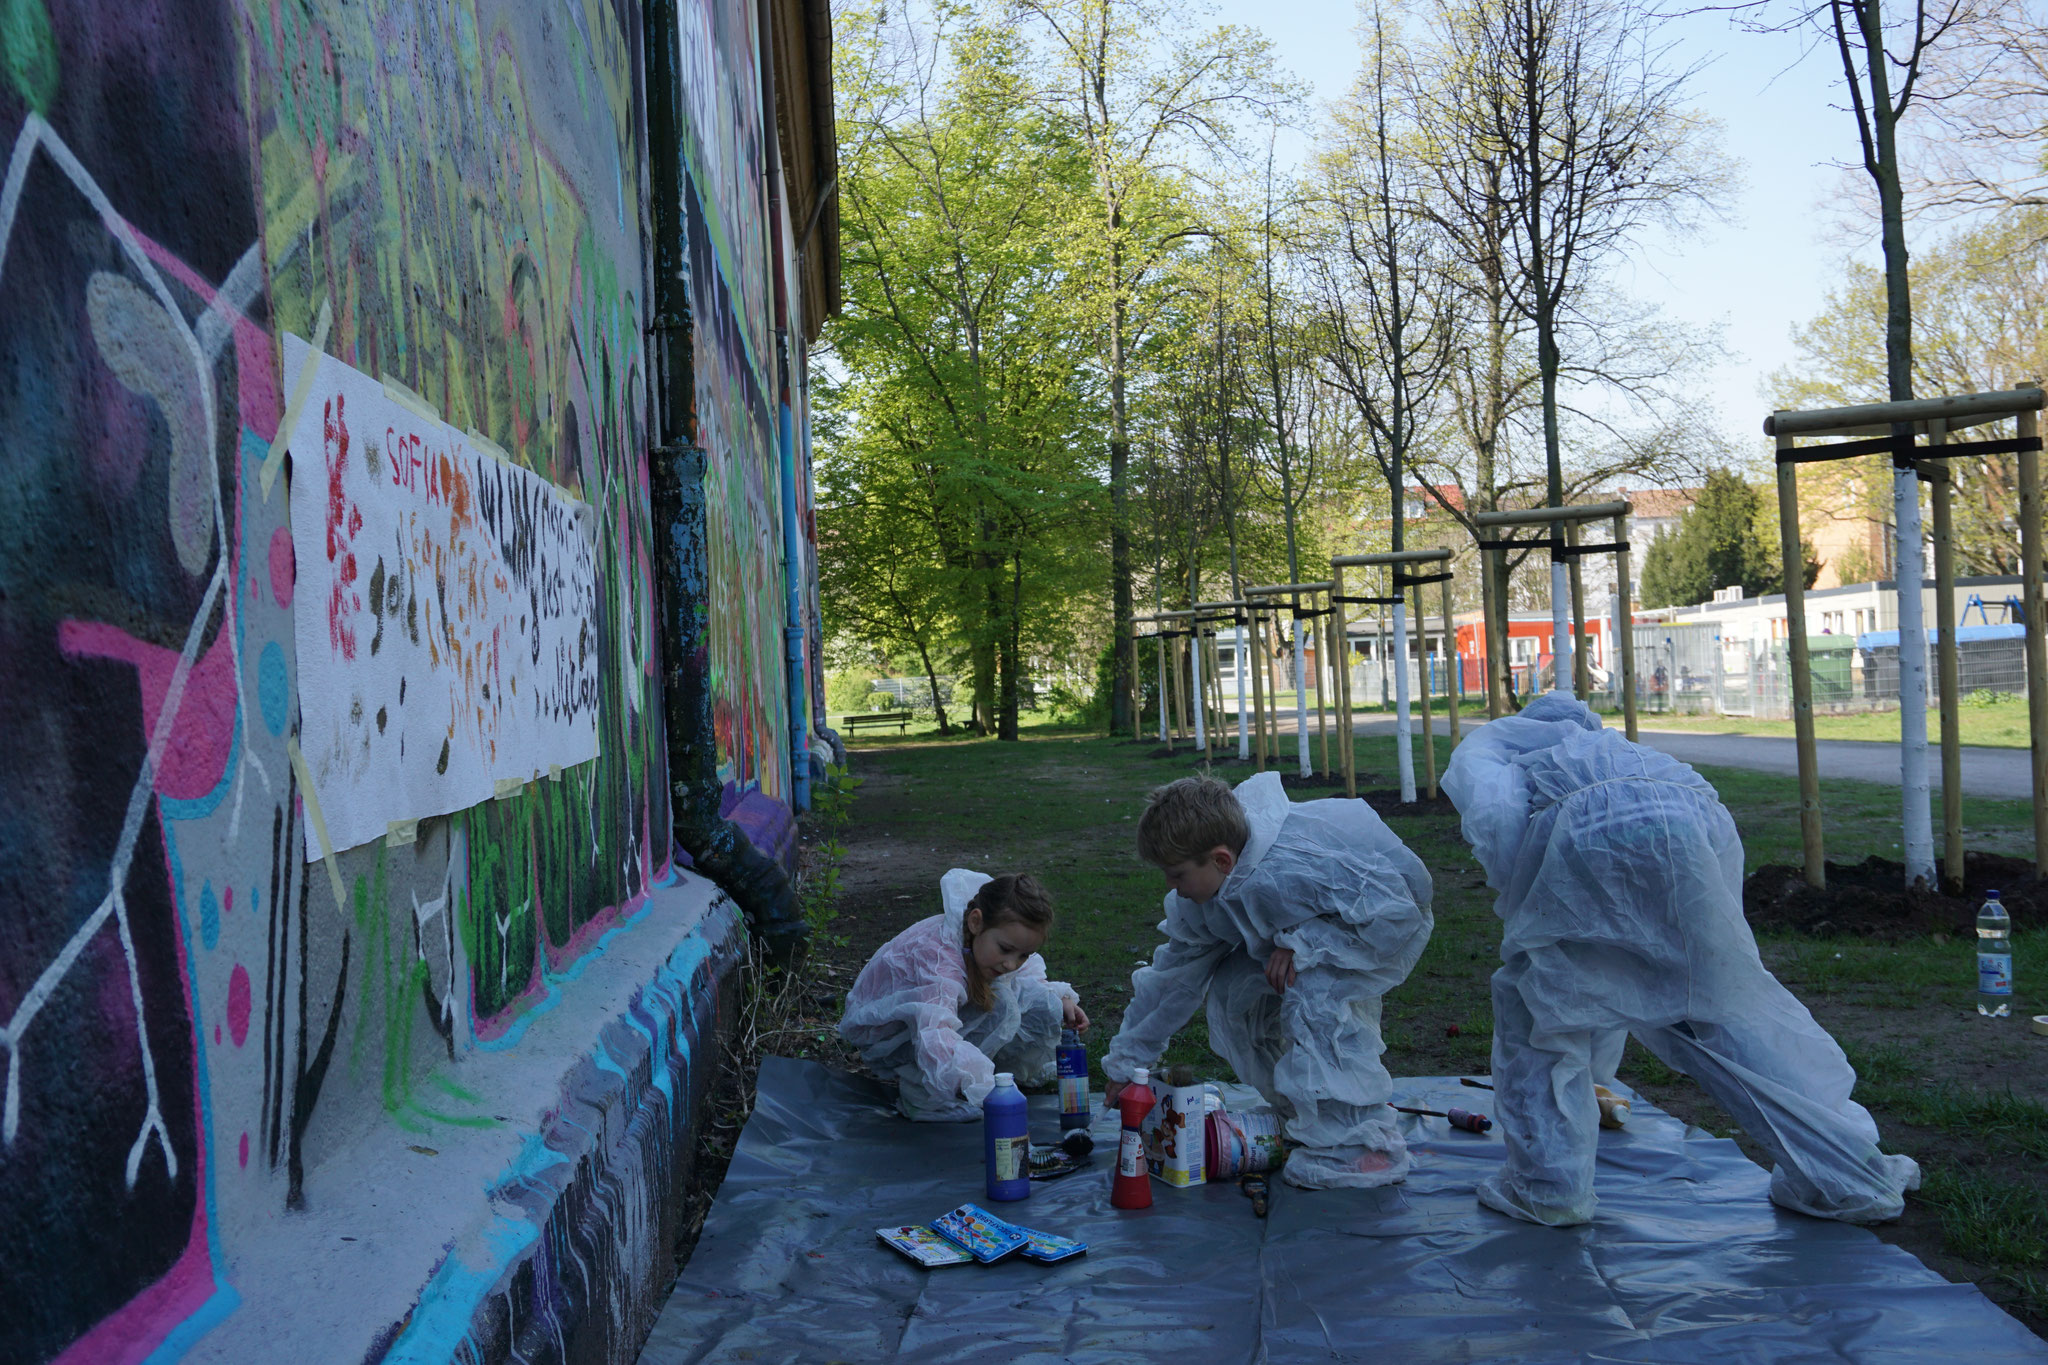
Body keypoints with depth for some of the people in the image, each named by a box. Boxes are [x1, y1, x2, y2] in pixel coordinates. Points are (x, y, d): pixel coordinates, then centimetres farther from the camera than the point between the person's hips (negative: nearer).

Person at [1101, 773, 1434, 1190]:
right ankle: (1304, 1112, 12)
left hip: (1395, 921, -8)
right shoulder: (1199, 895, -13)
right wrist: (1126, 1061, 6)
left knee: (1313, 989, -32)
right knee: (1234, 987, -5)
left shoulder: (1289, 871, -40)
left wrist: (1301, 943, -36)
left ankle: (1364, 1143, -23)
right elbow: (1175, 973, 1)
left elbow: (1397, 909, -35)